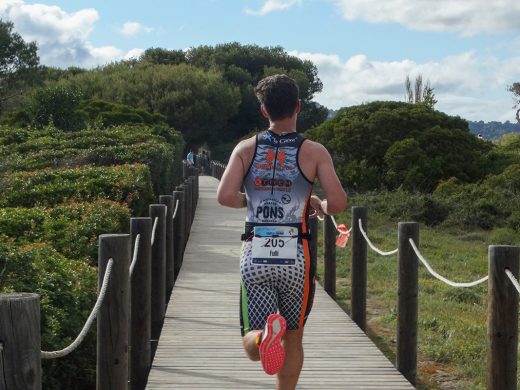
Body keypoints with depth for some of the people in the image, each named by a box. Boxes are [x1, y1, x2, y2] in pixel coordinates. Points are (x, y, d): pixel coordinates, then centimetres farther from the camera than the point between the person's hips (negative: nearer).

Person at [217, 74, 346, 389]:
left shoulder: (246, 149, 3)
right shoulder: (314, 152, -2)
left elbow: (225, 196, -9)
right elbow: (339, 203, -10)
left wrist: (252, 200, 12)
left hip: (255, 255, 1)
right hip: (296, 256, 0)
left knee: (253, 344, 3)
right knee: (293, 339, 18)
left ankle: (265, 337, -31)